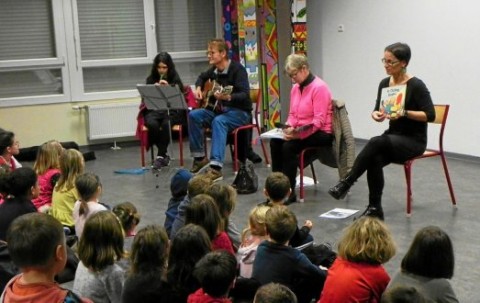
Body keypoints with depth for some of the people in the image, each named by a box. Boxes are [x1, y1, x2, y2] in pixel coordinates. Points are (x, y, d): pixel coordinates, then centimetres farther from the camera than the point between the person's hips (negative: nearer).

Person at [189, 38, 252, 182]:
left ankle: (216, 167, -45)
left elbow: (245, 95, -26)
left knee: (218, 121, -37)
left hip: (240, 112, -7)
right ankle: (199, 157, -5)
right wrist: (198, 88, 9)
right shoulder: (214, 69, 6)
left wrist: (228, 97, -44)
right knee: (194, 115, -15)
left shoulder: (237, 69, -15)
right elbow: (202, 77, 29)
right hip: (219, 109, 7)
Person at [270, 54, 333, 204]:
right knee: (274, 142, -16)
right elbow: (292, 114, 16)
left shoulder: (319, 87, -15)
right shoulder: (295, 87, 9)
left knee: (289, 146, -28)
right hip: (299, 130, 8)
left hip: (321, 133, -8)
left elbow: (318, 121, -21)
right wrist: (289, 127, -5)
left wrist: (299, 134, -27)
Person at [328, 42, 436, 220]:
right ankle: (375, 209, -18)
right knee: (375, 159, -28)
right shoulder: (384, 84, 5)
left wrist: (405, 113, -28)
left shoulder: (416, 85, -15)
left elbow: (430, 115, -16)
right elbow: (378, 110, 12)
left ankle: (346, 183, -24)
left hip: (414, 140, -5)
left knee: (376, 142, -33)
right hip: (393, 137, 5)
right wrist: (376, 114, -12)